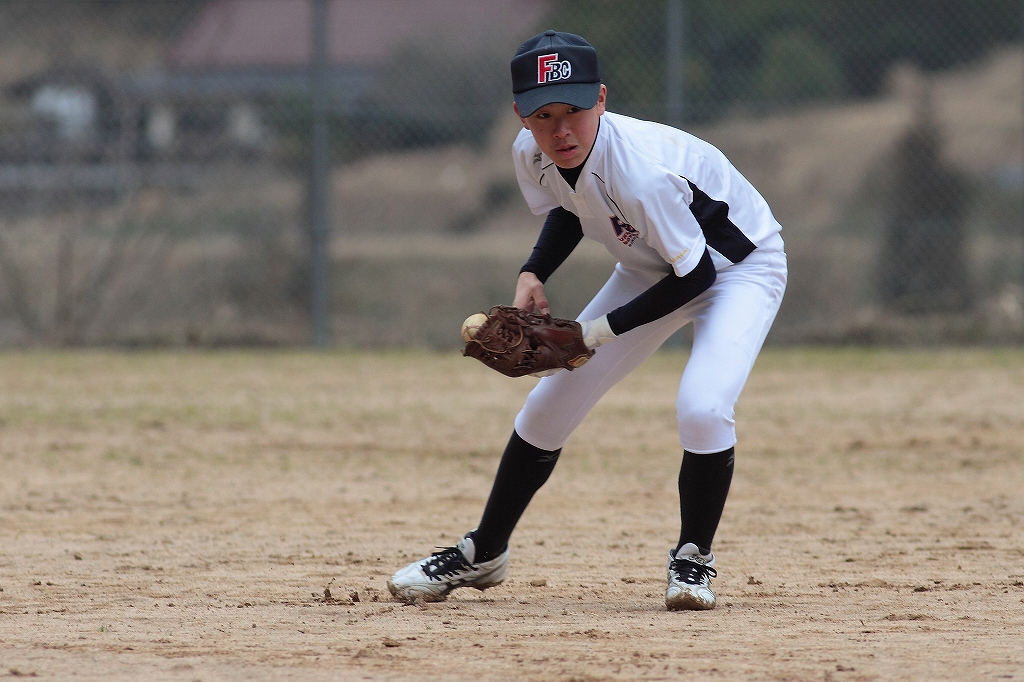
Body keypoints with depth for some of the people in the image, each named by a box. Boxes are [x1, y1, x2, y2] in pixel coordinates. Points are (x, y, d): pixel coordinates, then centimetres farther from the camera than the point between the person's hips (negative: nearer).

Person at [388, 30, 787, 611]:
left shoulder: (640, 172, -39)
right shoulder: (532, 155, -17)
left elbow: (695, 274, -28)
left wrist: (601, 332, -26)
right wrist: (534, 275, -11)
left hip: (738, 267, -7)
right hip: (651, 269, 7)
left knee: (703, 409, -29)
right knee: (549, 405, 6)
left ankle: (694, 559, -4)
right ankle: (484, 554, 24)